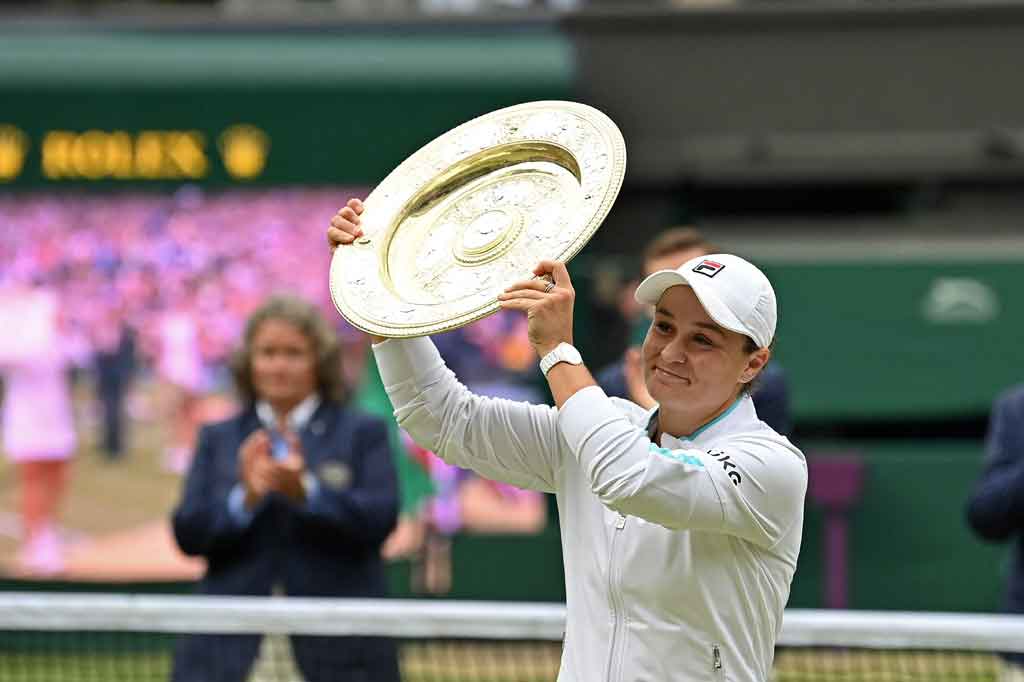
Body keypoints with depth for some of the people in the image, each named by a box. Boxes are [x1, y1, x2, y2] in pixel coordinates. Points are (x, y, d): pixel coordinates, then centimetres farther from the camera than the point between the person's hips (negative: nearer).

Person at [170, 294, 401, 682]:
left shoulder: (363, 433, 7)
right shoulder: (217, 439, 14)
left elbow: (379, 519, -8)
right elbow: (188, 534, 3)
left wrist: (304, 491, -23)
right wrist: (246, 498, -17)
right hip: (231, 651, 1)